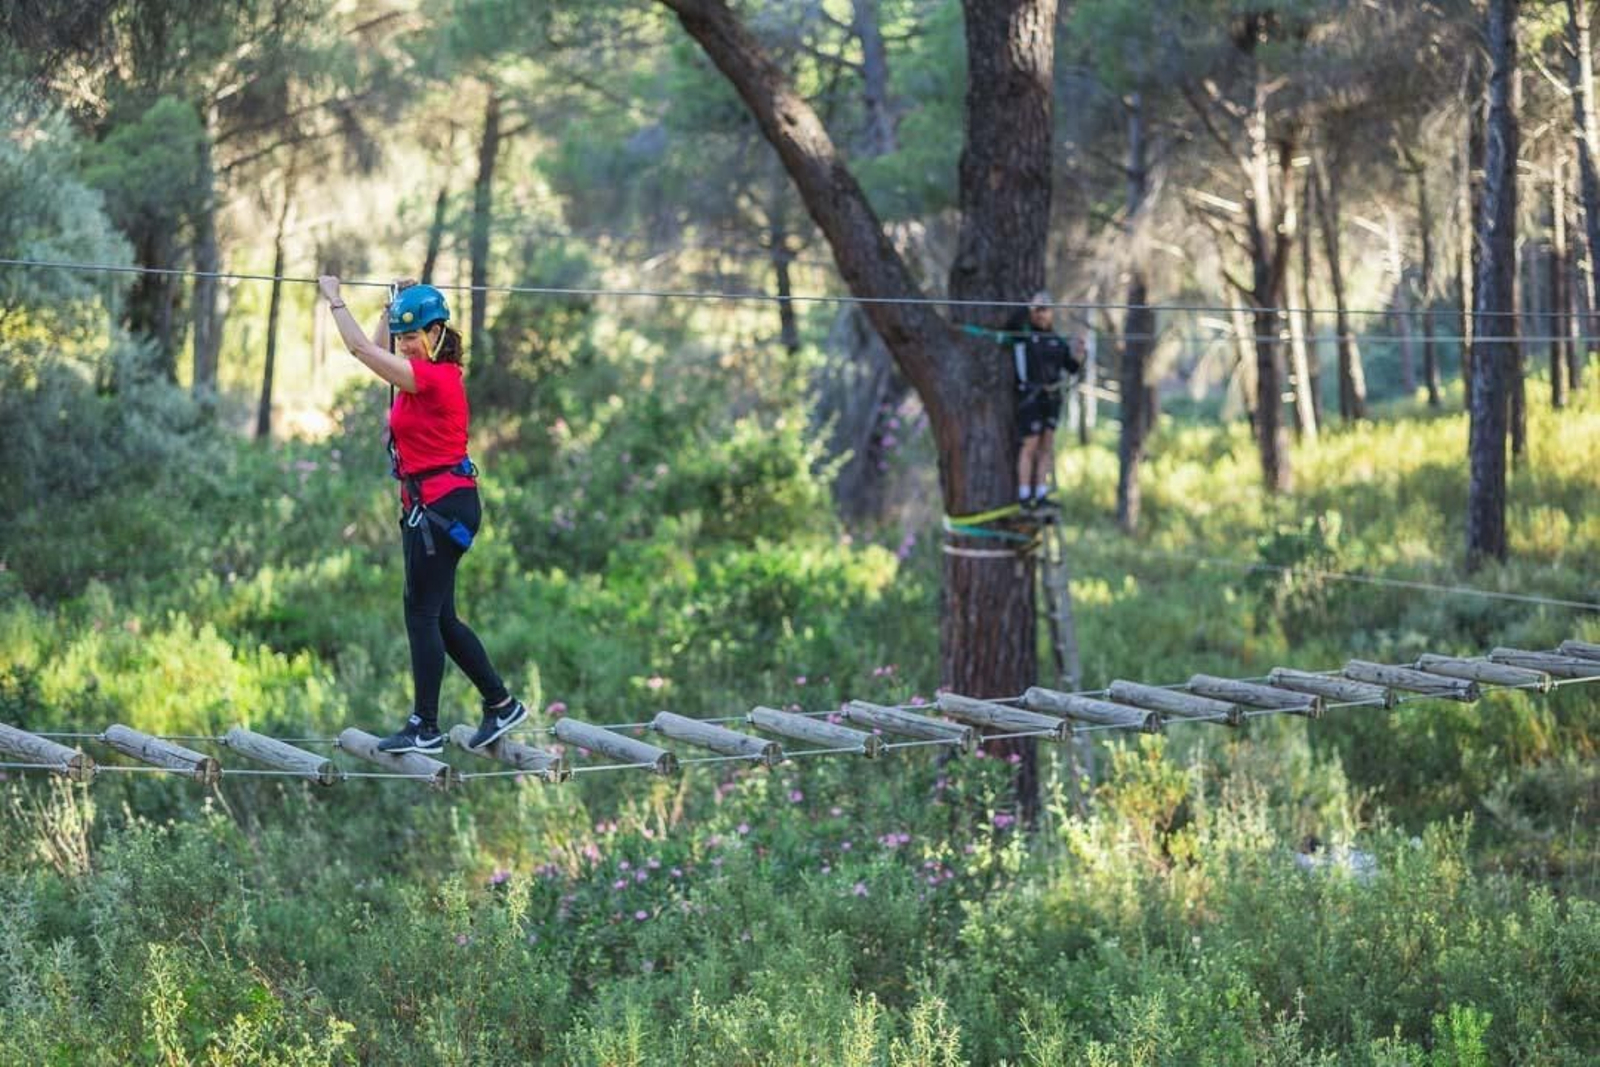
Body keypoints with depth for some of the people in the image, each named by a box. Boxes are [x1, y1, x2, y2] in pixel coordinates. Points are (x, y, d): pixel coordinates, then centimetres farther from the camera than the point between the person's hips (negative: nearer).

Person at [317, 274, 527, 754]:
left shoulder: (435, 377, -15)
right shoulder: (431, 371, 12)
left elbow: (361, 349, -16)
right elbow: (375, 349, 30)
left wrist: (334, 299, -6)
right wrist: (394, 305, 21)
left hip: (442, 506, -10)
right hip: (430, 504, 10)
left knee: (423, 614, -6)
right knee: (438, 617, 12)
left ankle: (425, 728, -2)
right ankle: (501, 704, 19)